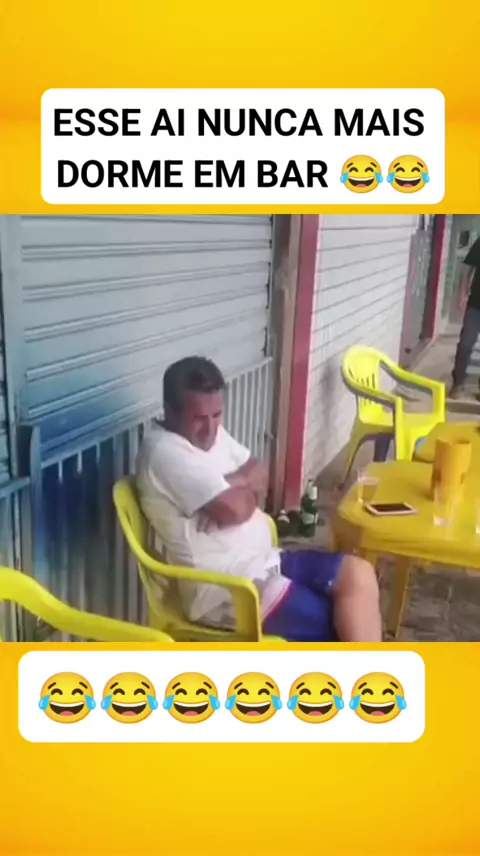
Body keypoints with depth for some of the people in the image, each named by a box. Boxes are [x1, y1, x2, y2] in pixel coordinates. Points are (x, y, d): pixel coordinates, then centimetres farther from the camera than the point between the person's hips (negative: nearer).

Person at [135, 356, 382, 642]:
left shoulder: (211, 432, 9)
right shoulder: (164, 452, -21)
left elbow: (259, 473, 11)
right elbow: (236, 509, -25)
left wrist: (235, 484, -11)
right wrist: (245, 487, -2)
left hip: (261, 562, 9)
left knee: (358, 574, -1)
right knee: (339, 626, -12)